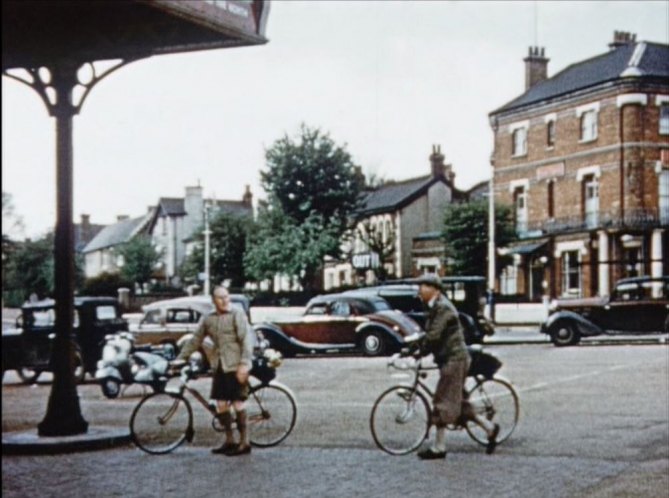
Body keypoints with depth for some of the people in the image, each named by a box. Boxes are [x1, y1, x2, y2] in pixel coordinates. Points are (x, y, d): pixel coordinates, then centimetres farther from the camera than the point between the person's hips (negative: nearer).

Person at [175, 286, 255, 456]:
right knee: (221, 404, 6)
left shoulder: (237, 314, -5)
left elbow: (247, 339, -12)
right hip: (220, 366, 6)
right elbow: (195, 341, 18)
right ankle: (229, 440, 17)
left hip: (236, 366, -6)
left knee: (238, 402, -5)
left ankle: (244, 442, 1)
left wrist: (244, 363, -20)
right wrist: (180, 358, 13)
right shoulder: (209, 320, 13)